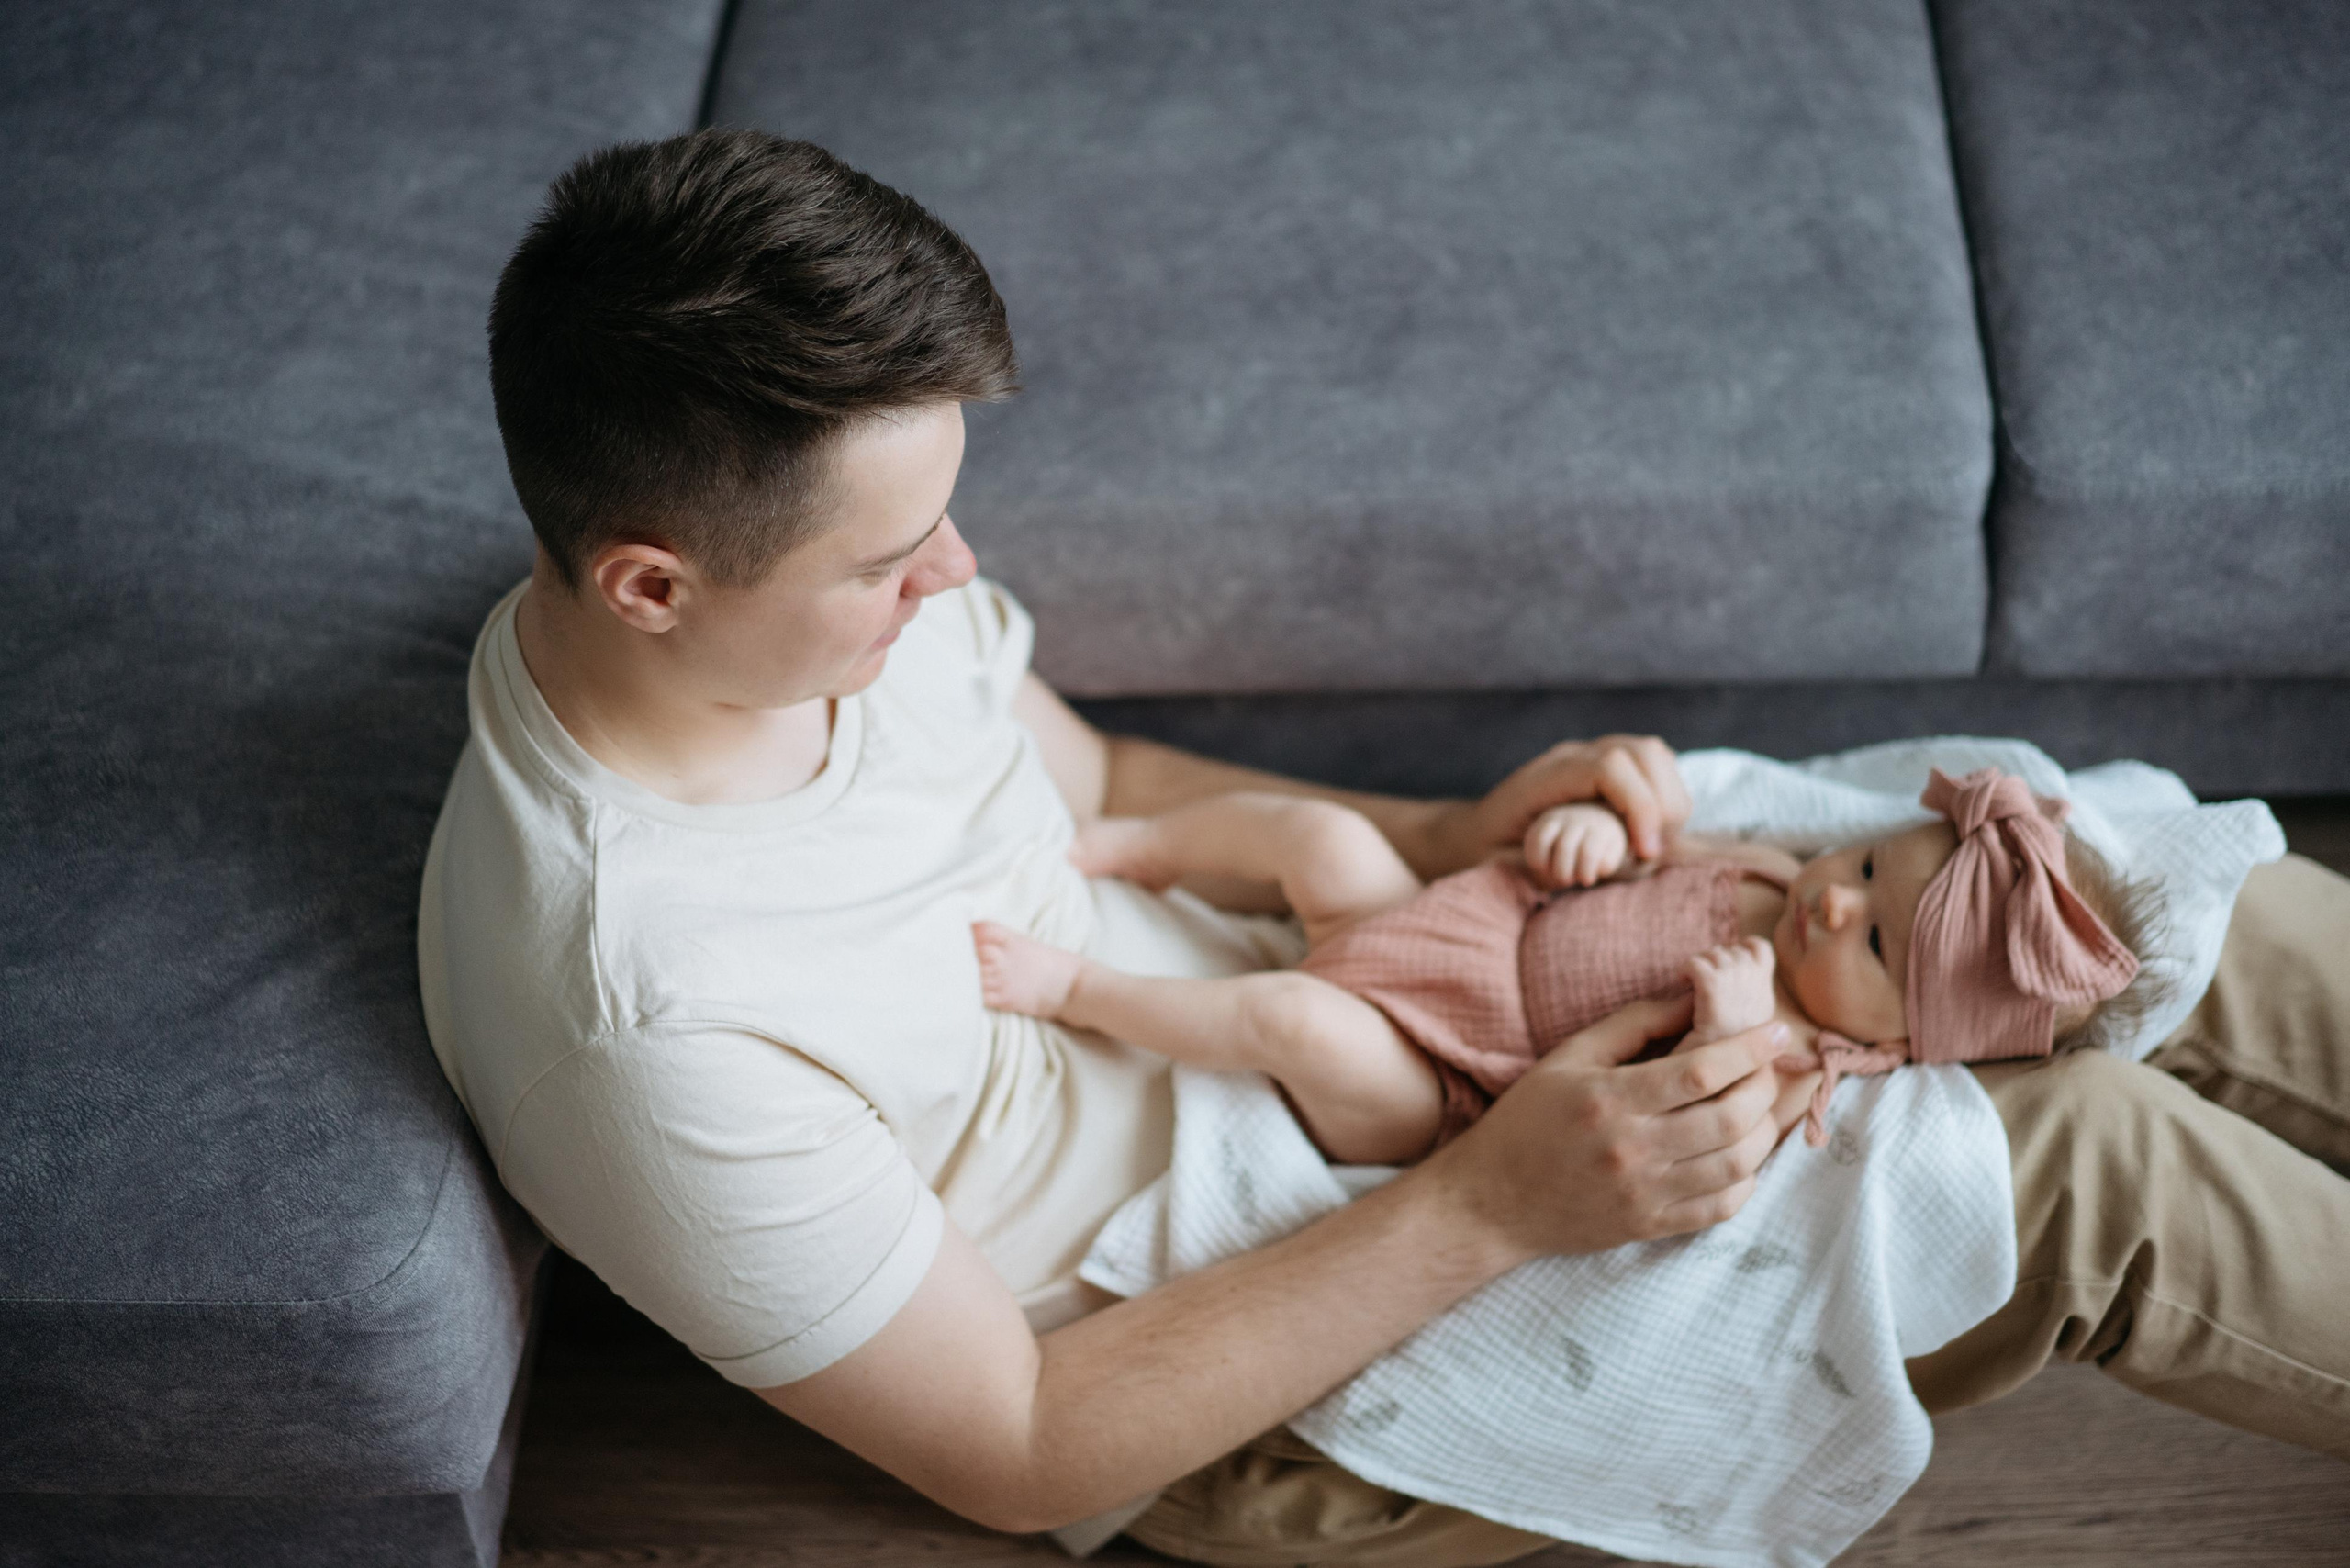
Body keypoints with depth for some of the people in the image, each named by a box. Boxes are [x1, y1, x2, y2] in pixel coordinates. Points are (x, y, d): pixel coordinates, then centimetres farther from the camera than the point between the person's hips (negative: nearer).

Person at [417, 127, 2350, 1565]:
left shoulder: (804, 556, -12)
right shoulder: (650, 1016, -34)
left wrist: (1449, 838, -9)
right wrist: (1497, 1205, -28)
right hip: (1262, 1395, -7)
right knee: (2083, 1163, -14)